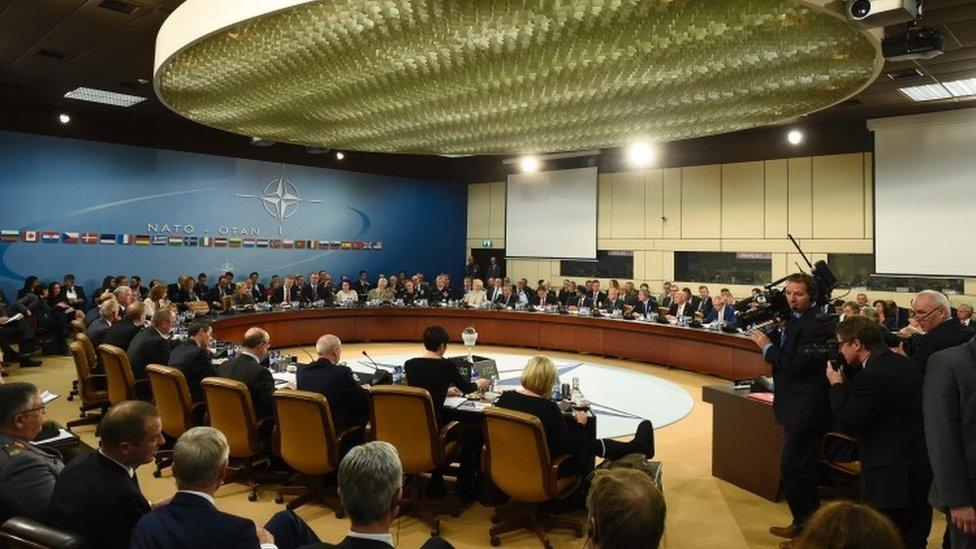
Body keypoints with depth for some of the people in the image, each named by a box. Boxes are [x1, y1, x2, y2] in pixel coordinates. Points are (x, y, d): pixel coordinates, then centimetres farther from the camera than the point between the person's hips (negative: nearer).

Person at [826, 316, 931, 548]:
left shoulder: (872, 376, -22)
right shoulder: (902, 363, 7)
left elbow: (847, 424, -17)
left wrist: (836, 384, -5)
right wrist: (845, 382, 10)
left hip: (893, 475, -9)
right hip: (921, 466, 9)